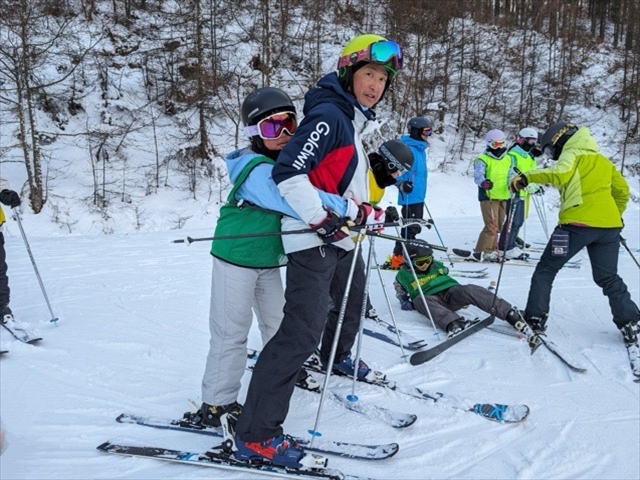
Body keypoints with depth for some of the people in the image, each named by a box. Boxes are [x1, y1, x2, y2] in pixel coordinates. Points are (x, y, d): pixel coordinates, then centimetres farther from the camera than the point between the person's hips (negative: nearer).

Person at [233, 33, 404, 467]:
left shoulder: (353, 121, 15)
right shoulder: (328, 115, -16)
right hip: (314, 240, -11)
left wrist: (367, 212, 16)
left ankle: (337, 357, 60)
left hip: (343, 238, 11)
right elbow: (288, 174, -24)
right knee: (303, 331, -18)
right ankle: (255, 434, -12)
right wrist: (325, 220, -25)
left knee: (353, 300, 31)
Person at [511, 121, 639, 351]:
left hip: (578, 224, -6)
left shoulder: (572, 154, 2)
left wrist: (527, 177, -25)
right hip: (610, 225, 6)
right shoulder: (603, 160, 23)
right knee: (608, 278, 18)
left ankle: (535, 319, 3)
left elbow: (560, 173, -21)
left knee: (546, 270, 6)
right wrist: (615, 216, 34)